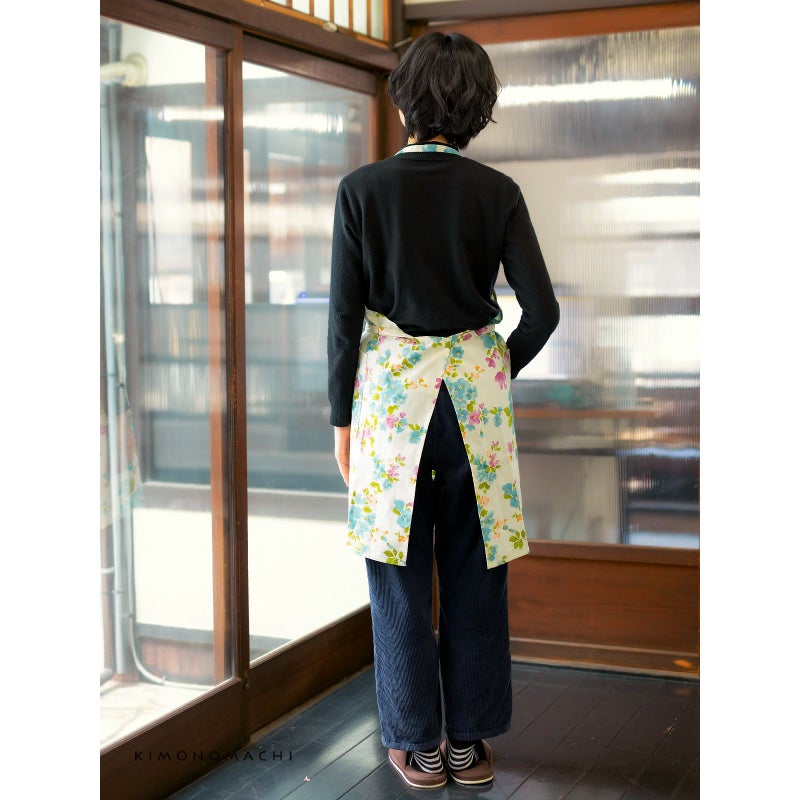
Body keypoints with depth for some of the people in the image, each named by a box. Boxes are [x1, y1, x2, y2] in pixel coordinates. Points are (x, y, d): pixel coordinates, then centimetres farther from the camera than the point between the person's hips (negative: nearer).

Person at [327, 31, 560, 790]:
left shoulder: (362, 190, -6)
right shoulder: (497, 193, -2)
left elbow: (345, 315, -6)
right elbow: (542, 310, -6)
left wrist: (341, 416, 2)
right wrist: (500, 370, 12)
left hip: (392, 392, -2)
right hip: (475, 391, 2)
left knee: (401, 578, 9)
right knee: (474, 572, 12)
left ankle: (418, 744, 18)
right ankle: (470, 740, 21)